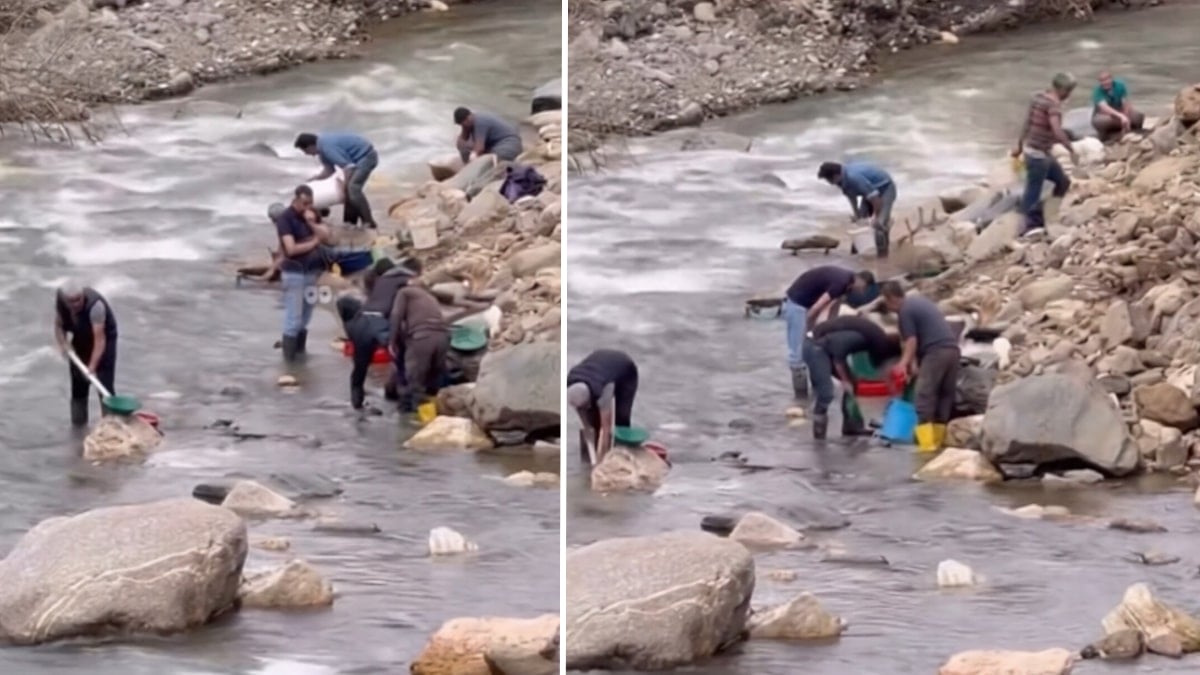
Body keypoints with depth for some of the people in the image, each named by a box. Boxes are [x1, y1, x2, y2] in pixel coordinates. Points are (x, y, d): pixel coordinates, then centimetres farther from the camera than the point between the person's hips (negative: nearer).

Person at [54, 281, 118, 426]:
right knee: (78, 382, 7)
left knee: (105, 384, -14)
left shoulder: (94, 304, -38)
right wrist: (63, 343, -23)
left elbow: (99, 339, -41)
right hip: (80, 338, 5)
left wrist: (92, 366, -48)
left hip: (104, 336, -5)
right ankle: (78, 423, 19)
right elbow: (59, 325, -4)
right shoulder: (59, 300, -21)